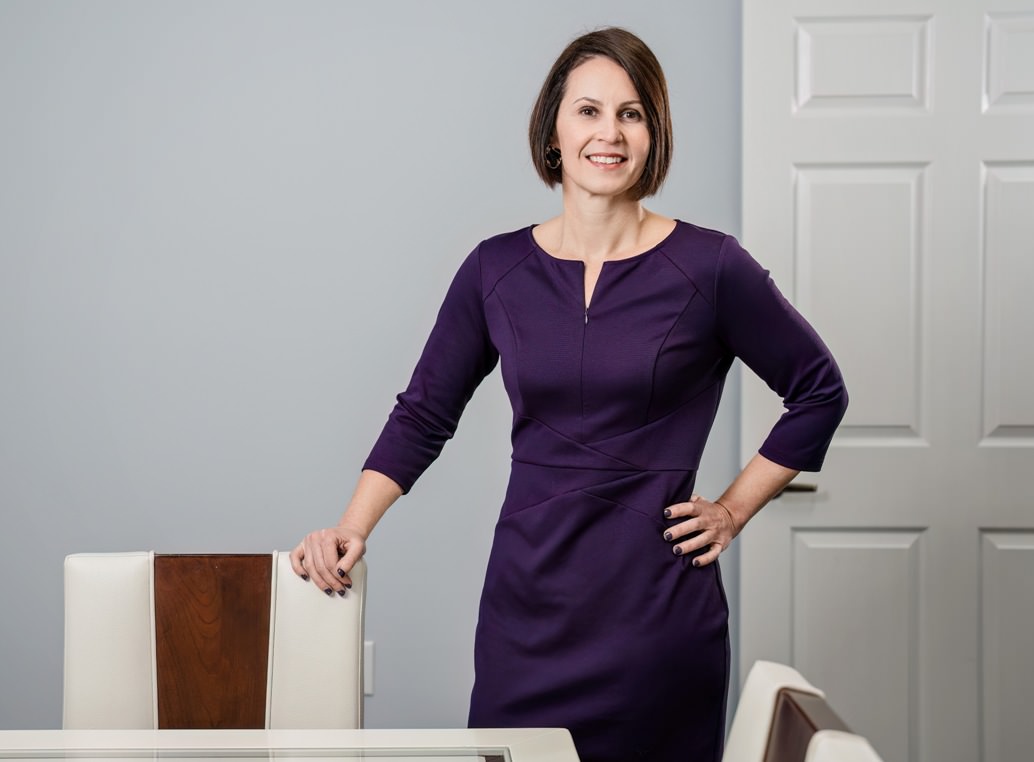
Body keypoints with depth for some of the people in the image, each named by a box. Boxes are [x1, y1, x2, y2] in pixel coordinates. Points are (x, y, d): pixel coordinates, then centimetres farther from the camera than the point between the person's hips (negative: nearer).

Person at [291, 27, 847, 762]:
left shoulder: (708, 267, -5)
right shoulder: (497, 269, 3)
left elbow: (819, 391, 6)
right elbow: (424, 414, 9)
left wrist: (734, 509, 2)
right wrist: (352, 529, -2)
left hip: (656, 607, -2)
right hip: (527, 601, 2)